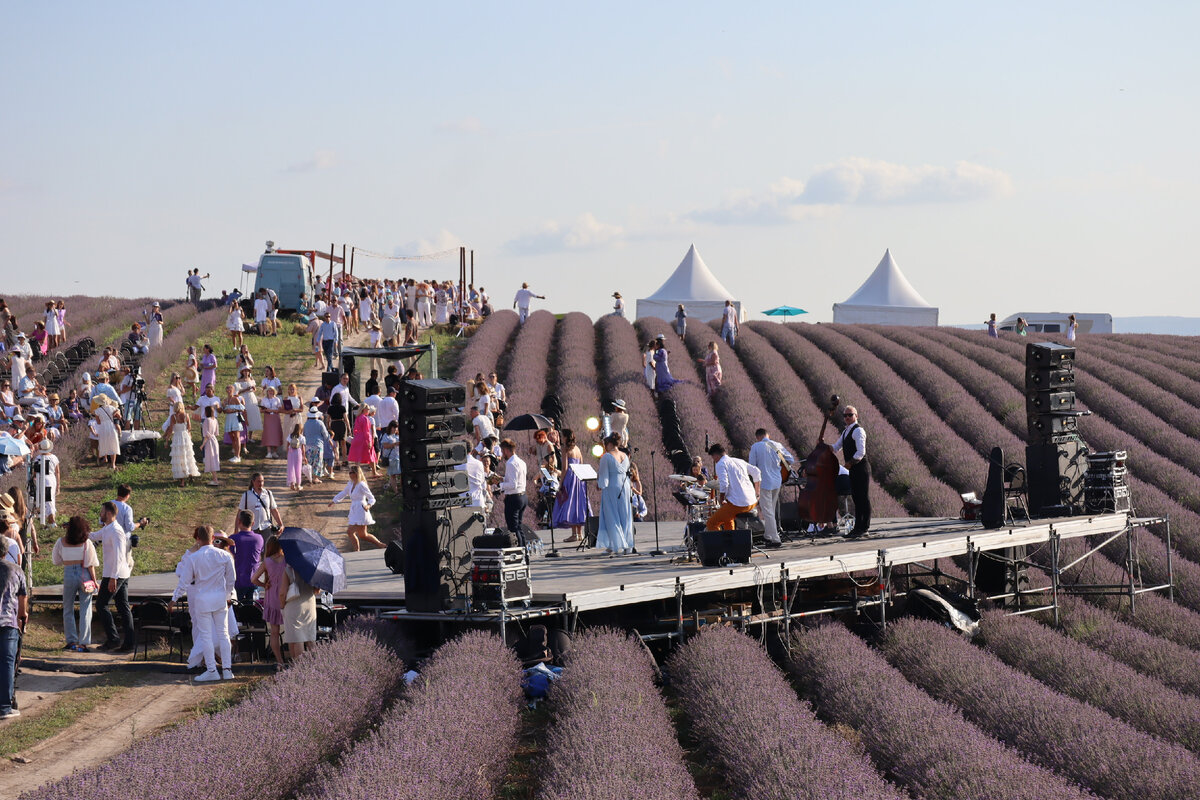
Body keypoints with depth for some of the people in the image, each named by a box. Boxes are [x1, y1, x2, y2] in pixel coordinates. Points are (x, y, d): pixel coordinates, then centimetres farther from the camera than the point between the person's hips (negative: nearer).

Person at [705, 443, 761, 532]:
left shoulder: (721, 464, -3)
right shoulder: (739, 461, 21)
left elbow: (724, 484, -16)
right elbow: (756, 472, 23)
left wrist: (722, 500, -3)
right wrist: (756, 493, 29)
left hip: (738, 504, -8)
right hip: (752, 503, 8)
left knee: (711, 524, 0)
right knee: (727, 518, 35)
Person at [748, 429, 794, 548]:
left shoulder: (755, 447, -8)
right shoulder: (777, 446, 4)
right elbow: (791, 460, 8)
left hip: (764, 483, -5)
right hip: (777, 482, 5)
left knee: (767, 512, -2)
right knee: (771, 510, 20)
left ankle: (775, 539, -8)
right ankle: (768, 535, 28)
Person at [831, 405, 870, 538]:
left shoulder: (858, 430, -13)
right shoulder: (846, 431, 17)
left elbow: (861, 452, -21)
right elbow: (835, 448, 21)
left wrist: (850, 463, -14)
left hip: (861, 468, -10)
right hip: (854, 470, 10)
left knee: (863, 497, -5)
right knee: (856, 497, 11)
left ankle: (865, 527, -3)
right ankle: (858, 526, 16)